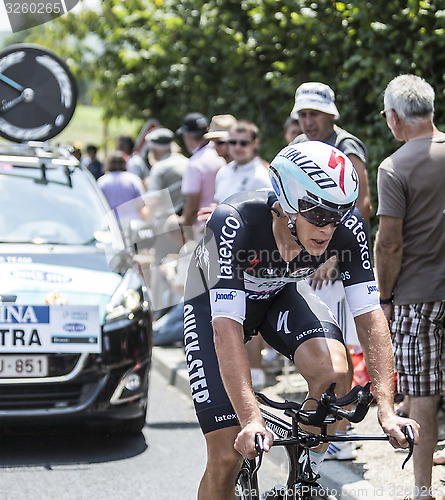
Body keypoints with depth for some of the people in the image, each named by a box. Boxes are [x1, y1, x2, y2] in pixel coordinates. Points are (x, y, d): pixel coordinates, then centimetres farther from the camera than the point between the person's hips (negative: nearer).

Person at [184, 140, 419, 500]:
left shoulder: (347, 228, -28)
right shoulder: (233, 225, -39)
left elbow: (370, 318, -25)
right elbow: (226, 330, -43)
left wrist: (387, 410, -37)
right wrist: (252, 421, -53)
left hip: (282, 293, 3)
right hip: (216, 302, -3)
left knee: (334, 371, -28)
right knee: (227, 454, -12)